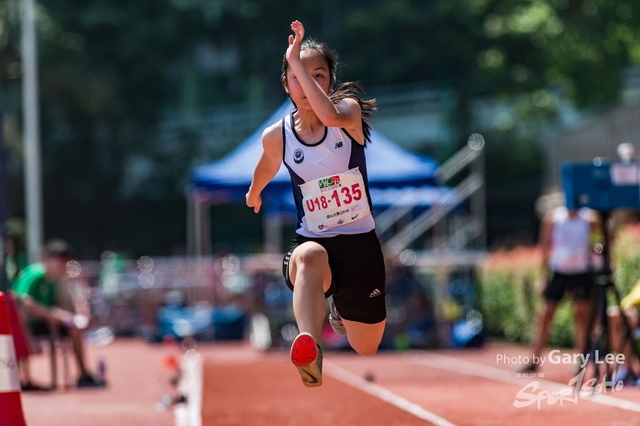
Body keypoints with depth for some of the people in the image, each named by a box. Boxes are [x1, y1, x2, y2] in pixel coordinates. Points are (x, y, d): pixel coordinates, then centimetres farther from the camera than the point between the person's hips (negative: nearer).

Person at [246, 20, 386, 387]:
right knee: (307, 259, -43)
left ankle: (341, 307, 56)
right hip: (313, 243, -1)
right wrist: (254, 194, 40)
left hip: (361, 244, 1)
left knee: (365, 348, 19)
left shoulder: (349, 110, -10)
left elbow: (330, 115, -38)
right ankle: (311, 350, -69)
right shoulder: (276, 137, -5)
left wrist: (298, 60, -37)